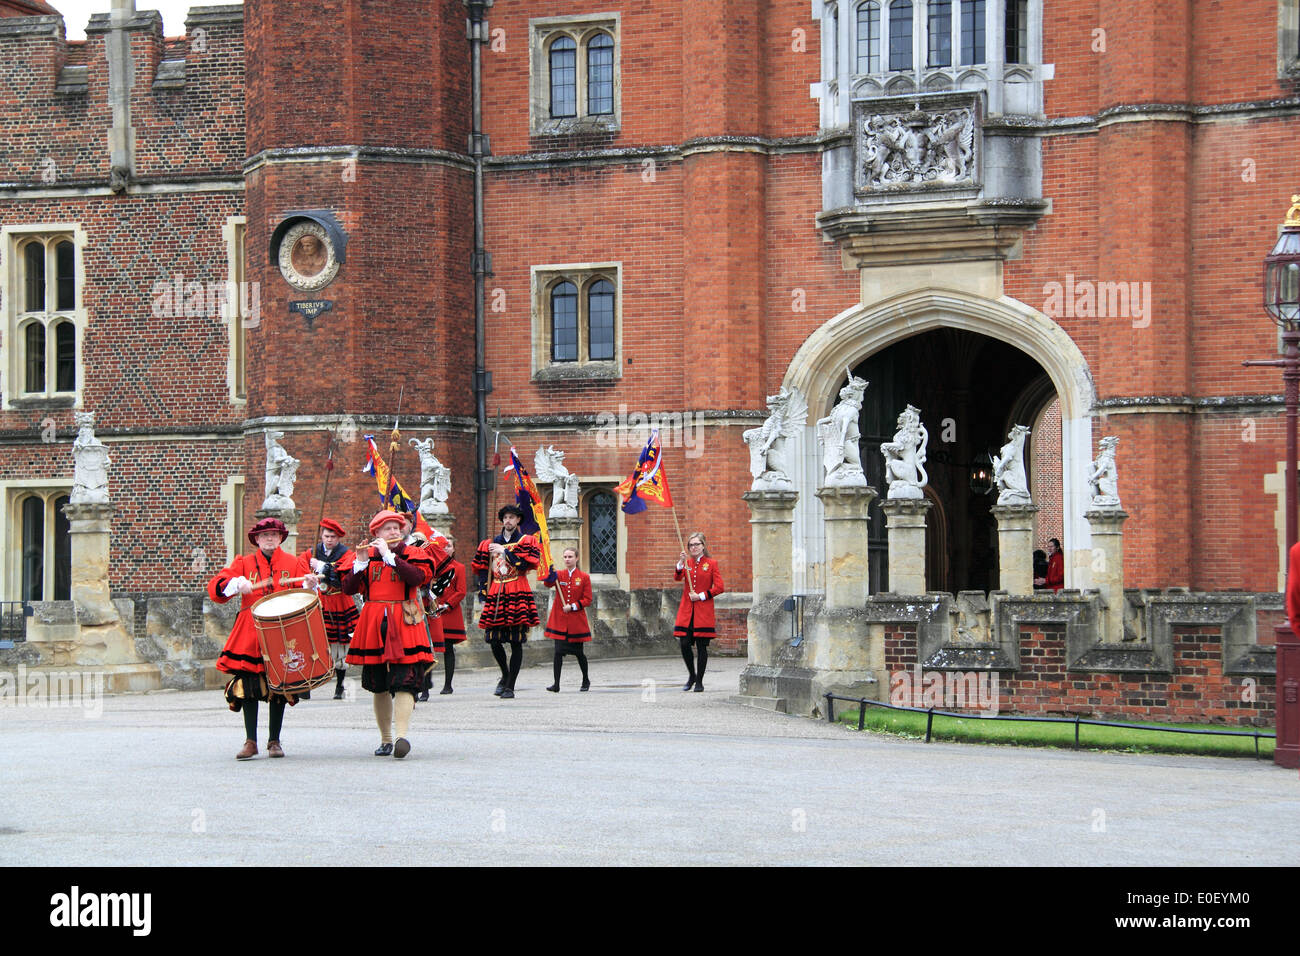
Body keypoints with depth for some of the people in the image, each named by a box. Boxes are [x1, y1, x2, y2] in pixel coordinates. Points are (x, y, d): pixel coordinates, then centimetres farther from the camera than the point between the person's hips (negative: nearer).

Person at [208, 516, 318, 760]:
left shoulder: (292, 564, 10)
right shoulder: (244, 564, 9)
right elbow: (215, 588, -1)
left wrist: (309, 586, -15)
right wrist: (236, 584, -20)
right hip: (250, 636, 0)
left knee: (279, 688, 2)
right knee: (248, 687, -5)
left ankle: (274, 741, 11)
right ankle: (251, 742, 2)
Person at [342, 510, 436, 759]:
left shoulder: (413, 554, 4)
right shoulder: (367, 555, 11)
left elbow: (417, 577, -17)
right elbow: (348, 588, 3)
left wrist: (389, 555, -18)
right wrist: (361, 563, -11)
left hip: (404, 625, -3)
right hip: (374, 626, 3)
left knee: (405, 681, -15)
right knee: (378, 686, 8)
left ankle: (402, 735, -23)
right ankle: (385, 739, 18)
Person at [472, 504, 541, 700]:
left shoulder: (526, 541, 6)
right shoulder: (490, 543, 16)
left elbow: (525, 564, -10)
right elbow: (482, 570, 16)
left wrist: (505, 551, -11)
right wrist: (483, 593, 6)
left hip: (518, 596, -3)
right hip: (495, 596, 3)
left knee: (516, 642, -5)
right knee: (494, 640, -3)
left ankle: (510, 687, -1)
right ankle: (505, 675, 23)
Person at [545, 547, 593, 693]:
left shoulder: (584, 577, 1)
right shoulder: (559, 575, 5)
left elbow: (587, 600, -1)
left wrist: (573, 606, -13)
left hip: (577, 621, -1)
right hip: (560, 620, 1)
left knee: (578, 652, 7)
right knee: (558, 651, -8)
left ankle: (586, 680, 29)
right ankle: (556, 684, -5)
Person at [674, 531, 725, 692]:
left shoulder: (711, 564, 2)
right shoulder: (687, 563, 11)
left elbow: (719, 587, -3)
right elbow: (678, 578, -7)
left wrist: (702, 596, -10)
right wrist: (680, 564, -23)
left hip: (703, 611, -3)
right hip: (686, 610, 3)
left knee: (701, 646, -2)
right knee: (685, 644, -2)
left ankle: (699, 681, 6)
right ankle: (692, 675, 21)